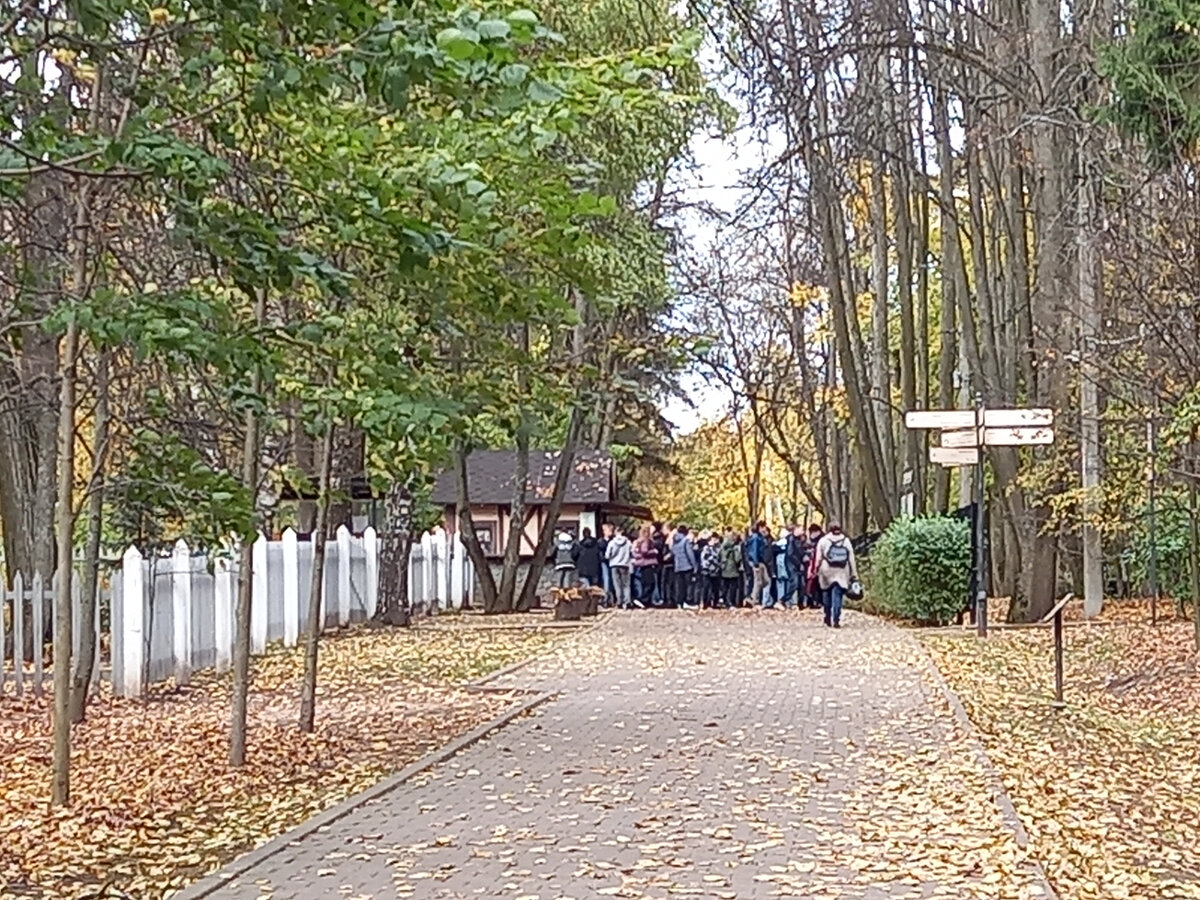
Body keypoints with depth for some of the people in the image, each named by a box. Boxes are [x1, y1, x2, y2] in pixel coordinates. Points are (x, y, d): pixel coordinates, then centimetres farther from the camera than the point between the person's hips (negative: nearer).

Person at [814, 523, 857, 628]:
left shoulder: (823, 541, 2)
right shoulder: (846, 541, 7)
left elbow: (818, 559, 0)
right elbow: (851, 559, 7)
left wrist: (816, 570, 5)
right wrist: (853, 574, 10)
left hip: (827, 572, 0)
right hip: (841, 573, 0)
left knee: (827, 595, 13)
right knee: (837, 596, -3)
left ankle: (828, 619, 19)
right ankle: (836, 620, -13)